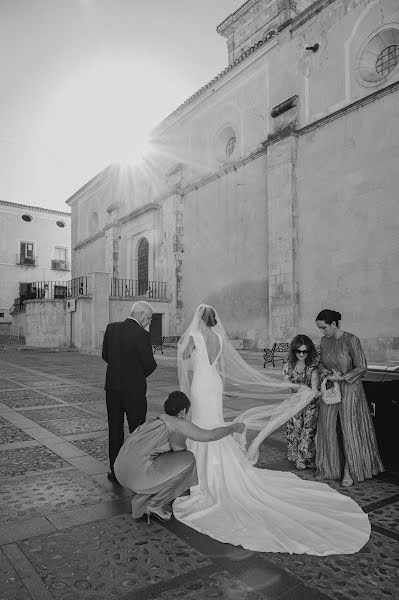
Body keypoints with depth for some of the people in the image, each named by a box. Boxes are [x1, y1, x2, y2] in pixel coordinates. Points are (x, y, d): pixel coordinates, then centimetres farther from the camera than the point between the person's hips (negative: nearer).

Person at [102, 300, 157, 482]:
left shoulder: (111, 328, 0)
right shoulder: (142, 335, -16)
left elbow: (105, 355, 8)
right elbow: (150, 364, -11)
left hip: (112, 387, 5)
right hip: (135, 389, -5)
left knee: (115, 429, 16)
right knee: (137, 430, 10)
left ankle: (115, 469, 24)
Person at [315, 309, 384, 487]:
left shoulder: (351, 340, -17)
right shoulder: (324, 341, 2)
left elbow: (362, 367, -15)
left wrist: (341, 377, -19)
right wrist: (325, 370, -6)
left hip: (349, 389, -6)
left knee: (349, 430, 3)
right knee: (327, 428, 7)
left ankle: (349, 471, 18)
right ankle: (329, 468, 22)